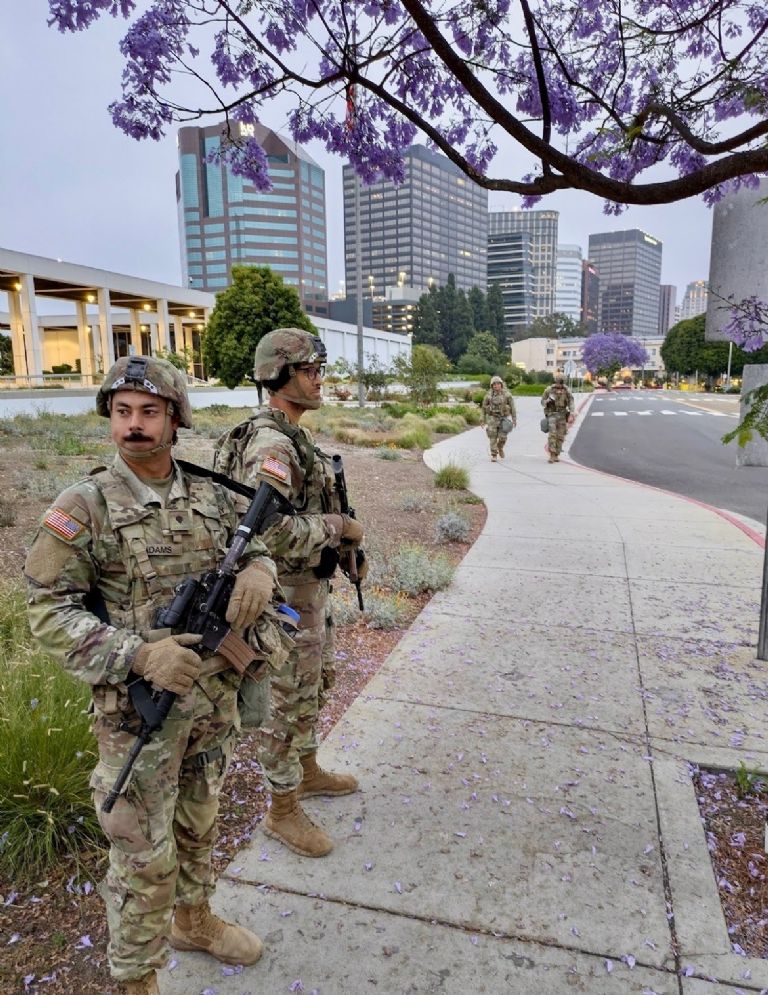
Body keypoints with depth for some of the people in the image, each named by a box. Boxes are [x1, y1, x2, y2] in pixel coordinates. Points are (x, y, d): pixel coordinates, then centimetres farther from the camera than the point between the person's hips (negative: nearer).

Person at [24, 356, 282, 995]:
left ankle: (194, 920, 51)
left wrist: (258, 569, -15)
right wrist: (139, 655, -26)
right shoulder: (84, 507, -13)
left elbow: (252, 543, 11)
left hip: (216, 697, 5)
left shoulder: (210, 496, -1)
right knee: (144, 857, 10)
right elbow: (51, 612, -13)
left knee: (198, 823, 25)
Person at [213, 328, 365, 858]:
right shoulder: (270, 444, -24)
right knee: (288, 701, 5)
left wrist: (344, 536, 9)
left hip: (311, 583, 10)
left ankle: (308, 771, 45)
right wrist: (339, 527, -22)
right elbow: (272, 531, -34)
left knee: (315, 683, 24)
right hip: (287, 592, -10)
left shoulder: (295, 436, 9)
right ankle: (283, 811, 25)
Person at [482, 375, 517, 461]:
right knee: (493, 437, -5)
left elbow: (512, 407, -1)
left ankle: (500, 447, 28)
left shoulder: (507, 394, -6)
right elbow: (484, 407, 7)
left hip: (503, 418, 0)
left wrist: (514, 419, -3)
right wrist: (483, 420, 7)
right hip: (492, 418, 0)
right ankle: (493, 456, 4)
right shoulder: (489, 395, -3)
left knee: (502, 437, -4)